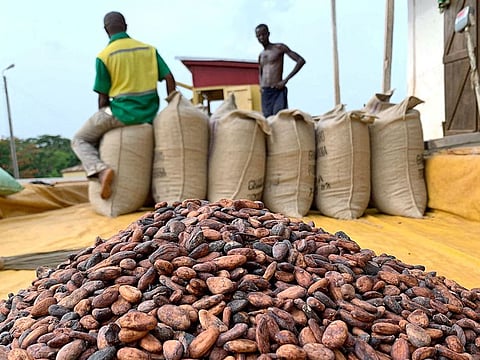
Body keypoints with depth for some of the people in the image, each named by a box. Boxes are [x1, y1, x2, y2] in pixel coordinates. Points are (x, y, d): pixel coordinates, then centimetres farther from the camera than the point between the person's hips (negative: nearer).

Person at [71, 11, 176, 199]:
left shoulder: (104, 56, -4)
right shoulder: (149, 49, 7)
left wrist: (103, 119, 13)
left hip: (122, 112, -5)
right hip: (149, 114, 5)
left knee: (80, 140, 13)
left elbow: (103, 97, -3)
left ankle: (100, 170, -15)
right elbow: (170, 79, 2)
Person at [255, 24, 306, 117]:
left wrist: (285, 80, -11)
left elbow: (301, 61, -5)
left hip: (278, 91, -6)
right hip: (265, 93, 6)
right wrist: (261, 85, 12)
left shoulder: (279, 47, 1)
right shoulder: (260, 55, 19)